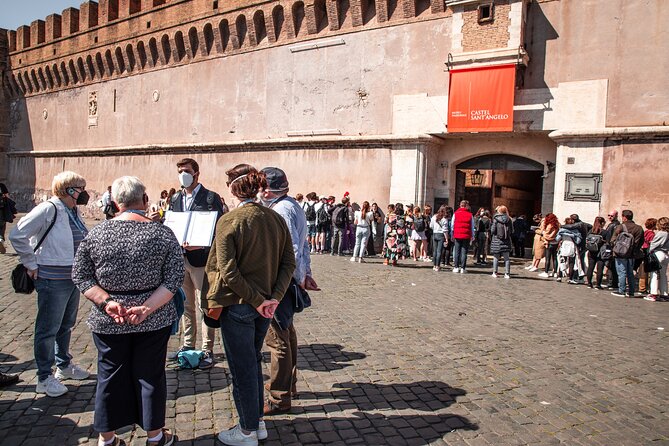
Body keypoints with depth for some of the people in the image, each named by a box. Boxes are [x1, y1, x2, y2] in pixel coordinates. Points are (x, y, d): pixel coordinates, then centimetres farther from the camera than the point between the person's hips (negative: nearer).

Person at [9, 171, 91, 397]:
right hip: (53, 279, -8)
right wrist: (32, 264, -13)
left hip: (73, 277, 8)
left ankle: (64, 365, 37)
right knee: (48, 329, 4)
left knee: (66, 324, 20)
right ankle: (45, 378, 16)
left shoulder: (74, 211, 8)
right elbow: (17, 236, -18)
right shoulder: (48, 209, -16)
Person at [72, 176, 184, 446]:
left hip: (108, 322, 1)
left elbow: (80, 275, -4)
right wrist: (148, 307, -16)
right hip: (154, 321, -1)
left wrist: (106, 302, -11)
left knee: (110, 375, 17)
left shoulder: (96, 234, -5)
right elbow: (174, 278, -14)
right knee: (150, 375, 13)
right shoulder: (163, 234, -10)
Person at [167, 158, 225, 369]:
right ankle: (188, 345, 30)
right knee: (187, 305, 16)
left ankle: (207, 351, 9)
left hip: (201, 258, -6)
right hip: (180, 258, 6)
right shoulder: (175, 198, 14)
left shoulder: (211, 197, -6)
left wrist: (200, 245, -23)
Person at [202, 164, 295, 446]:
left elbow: (228, 270, -21)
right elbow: (289, 262, -1)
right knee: (253, 362, 22)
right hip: (266, 304, 6)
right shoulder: (276, 219, 1)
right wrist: (274, 297, -7)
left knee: (242, 368, 9)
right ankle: (257, 422, 35)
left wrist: (257, 300, -15)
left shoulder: (229, 221, -16)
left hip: (238, 306, -6)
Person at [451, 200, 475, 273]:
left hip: (457, 235, 1)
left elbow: (452, 225, 3)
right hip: (466, 236, 0)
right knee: (464, 252, 3)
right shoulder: (470, 215, 0)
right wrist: (472, 236, 12)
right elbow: (472, 227, 4)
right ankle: (462, 268, 3)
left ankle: (456, 267, 7)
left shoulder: (455, 213, 0)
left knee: (457, 251, 8)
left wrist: (452, 235, 10)